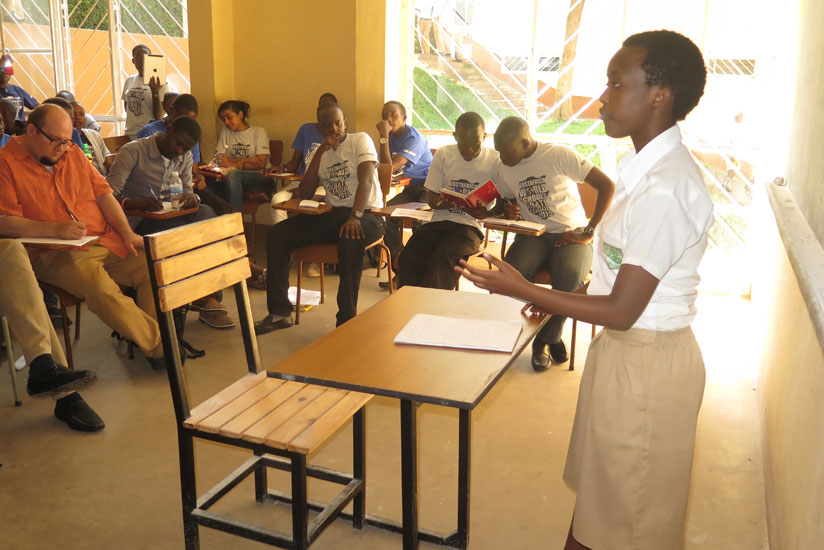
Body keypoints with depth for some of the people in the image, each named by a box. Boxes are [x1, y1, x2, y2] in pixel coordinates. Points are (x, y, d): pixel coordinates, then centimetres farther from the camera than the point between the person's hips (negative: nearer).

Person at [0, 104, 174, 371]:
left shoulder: (73, 153, 16)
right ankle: (159, 347, -17)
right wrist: (56, 229, -24)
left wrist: (127, 233, 0)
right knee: (102, 289, -32)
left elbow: (103, 193, 14)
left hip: (106, 241, 6)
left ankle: (149, 336, -4)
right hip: (55, 254, -6)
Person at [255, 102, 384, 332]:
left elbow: (366, 179, -17)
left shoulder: (360, 140, -2)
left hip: (366, 213, -6)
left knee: (351, 239, -40)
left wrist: (355, 217, -33)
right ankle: (280, 312, -6)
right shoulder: (319, 153, 15)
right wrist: (320, 152, -5)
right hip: (333, 214, 6)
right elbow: (304, 194, 2)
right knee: (278, 234, -10)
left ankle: (347, 319, -30)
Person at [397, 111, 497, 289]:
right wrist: (459, 203, -15)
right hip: (440, 221, 3)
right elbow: (432, 200, 7)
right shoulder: (443, 154, 7)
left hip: (470, 226, -3)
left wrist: (486, 212, -24)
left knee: (443, 257, -34)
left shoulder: (494, 160, 0)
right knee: (408, 258, -25)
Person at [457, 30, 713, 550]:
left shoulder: (665, 189, -26)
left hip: (646, 363, -9)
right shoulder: (651, 166, 4)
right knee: (597, 486, 24)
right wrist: (556, 298, 6)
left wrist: (521, 289, -18)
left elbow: (621, 310, -24)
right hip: (625, 350, 9)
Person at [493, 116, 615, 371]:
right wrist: (508, 210, -3)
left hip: (571, 234, -3)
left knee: (570, 276, -36)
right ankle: (551, 338, -8)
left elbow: (607, 185, -12)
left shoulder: (560, 155, -10)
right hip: (532, 235, 4)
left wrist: (588, 233, -14)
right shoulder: (504, 168, 6)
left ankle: (544, 339, -7)